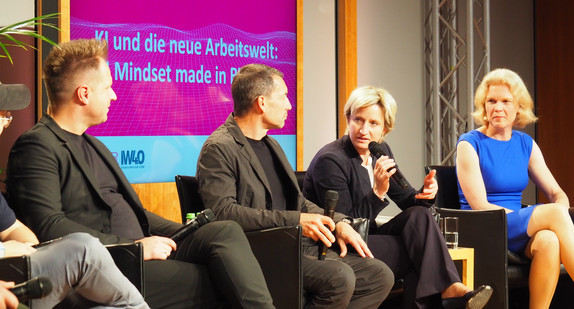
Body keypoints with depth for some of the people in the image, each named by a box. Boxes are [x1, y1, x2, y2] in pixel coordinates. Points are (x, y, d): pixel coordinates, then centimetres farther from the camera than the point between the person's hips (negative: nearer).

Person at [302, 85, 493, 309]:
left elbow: (406, 199, 8)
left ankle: (453, 290, -27)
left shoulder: (380, 151, 7)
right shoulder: (330, 160, -17)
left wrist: (425, 194, -15)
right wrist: (377, 192, -30)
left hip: (367, 236, 7)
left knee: (419, 215, -19)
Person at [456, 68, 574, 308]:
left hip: (519, 235, 5)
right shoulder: (470, 144, -2)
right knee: (554, 213, -27)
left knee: (548, 240, -33)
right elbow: (480, 206, -11)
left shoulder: (526, 144, 14)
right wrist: (546, 216, -17)